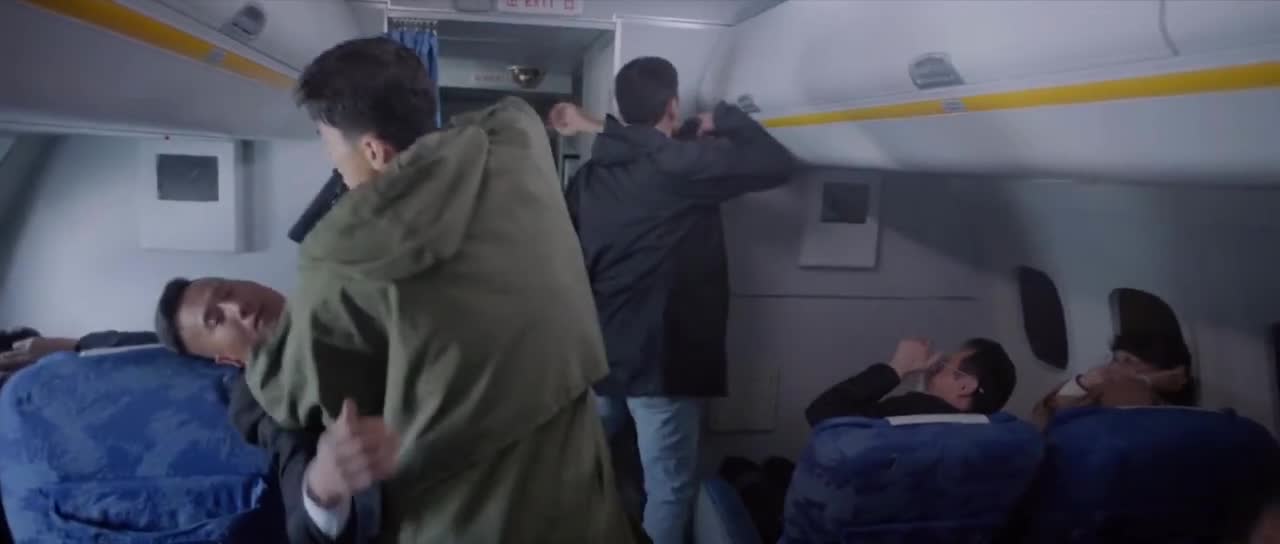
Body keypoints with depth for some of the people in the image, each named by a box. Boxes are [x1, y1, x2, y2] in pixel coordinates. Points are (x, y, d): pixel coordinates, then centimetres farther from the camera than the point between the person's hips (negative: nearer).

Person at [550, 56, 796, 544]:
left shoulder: (590, 174, 6)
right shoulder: (684, 164, -13)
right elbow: (778, 164, -9)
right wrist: (723, 118, 4)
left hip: (597, 355, 7)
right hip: (661, 360, -6)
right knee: (668, 489, 6)